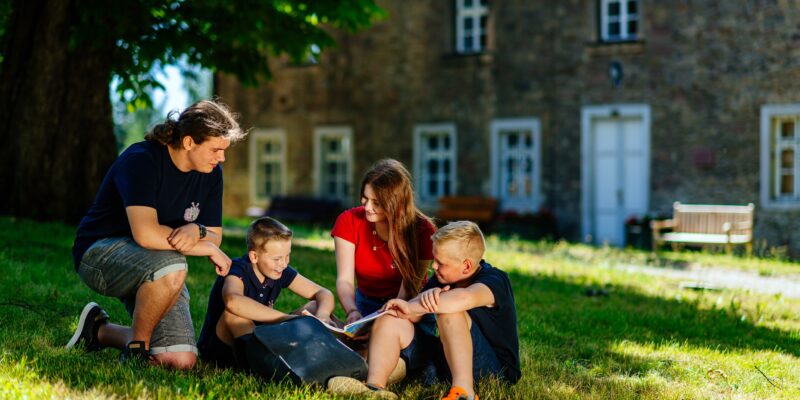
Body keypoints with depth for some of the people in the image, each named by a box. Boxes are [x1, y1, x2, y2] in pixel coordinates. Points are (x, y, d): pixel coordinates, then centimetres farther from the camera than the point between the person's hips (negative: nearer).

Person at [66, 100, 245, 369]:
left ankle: (100, 330, 14)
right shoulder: (141, 161, -22)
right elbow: (146, 235, -33)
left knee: (181, 361, -11)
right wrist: (209, 249, -23)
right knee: (171, 266, -40)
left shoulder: (211, 173, 0)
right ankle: (136, 347, -14)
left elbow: (215, 236, 4)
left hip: (155, 271, 7)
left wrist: (196, 230, -22)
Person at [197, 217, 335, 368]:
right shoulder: (237, 271, -22)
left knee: (315, 307, -4)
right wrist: (286, 319, -46)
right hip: (218, 348, -6)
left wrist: (322, 316, -26)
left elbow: (324, 293, 0)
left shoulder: (281, 272, -2)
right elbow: (233, 301, -47)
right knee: (234, 311, -38)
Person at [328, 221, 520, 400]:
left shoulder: (495, 280, -14)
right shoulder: (443, 278, 9)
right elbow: (412, 315, -3)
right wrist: (427, 296, -26)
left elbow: (464, 298, -39)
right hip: (447, 361, 7)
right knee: (389, 320, -6)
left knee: (450, 310, -29)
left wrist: (410, 307, -32)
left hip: (495, 369, -7)